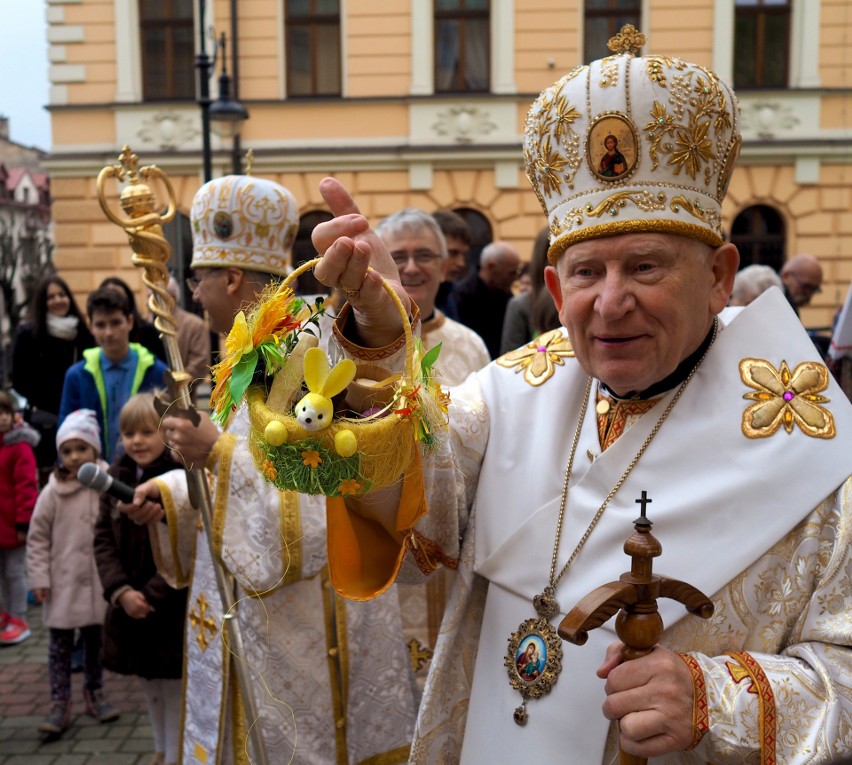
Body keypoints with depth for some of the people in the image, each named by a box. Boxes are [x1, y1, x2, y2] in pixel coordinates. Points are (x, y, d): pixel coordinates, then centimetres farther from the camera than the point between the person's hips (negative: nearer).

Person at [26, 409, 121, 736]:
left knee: (96, 641, 15)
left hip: (100, 580, 1)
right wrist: (39, 578, -5)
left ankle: (94, 694, 32)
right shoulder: (53, 492, -8)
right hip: (64, 583, -1)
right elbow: (37, 537, -2)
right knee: (61, 645, 7)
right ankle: (59, 704, 17)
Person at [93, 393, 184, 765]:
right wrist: (120, 591, -12)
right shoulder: (115, 478, 4)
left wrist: (153, 595, -18)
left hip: (176, 608, -6)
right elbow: (103, 540, 2)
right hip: (130, 608, 6)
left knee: (176, 686, 3)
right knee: (150, 684, 21)